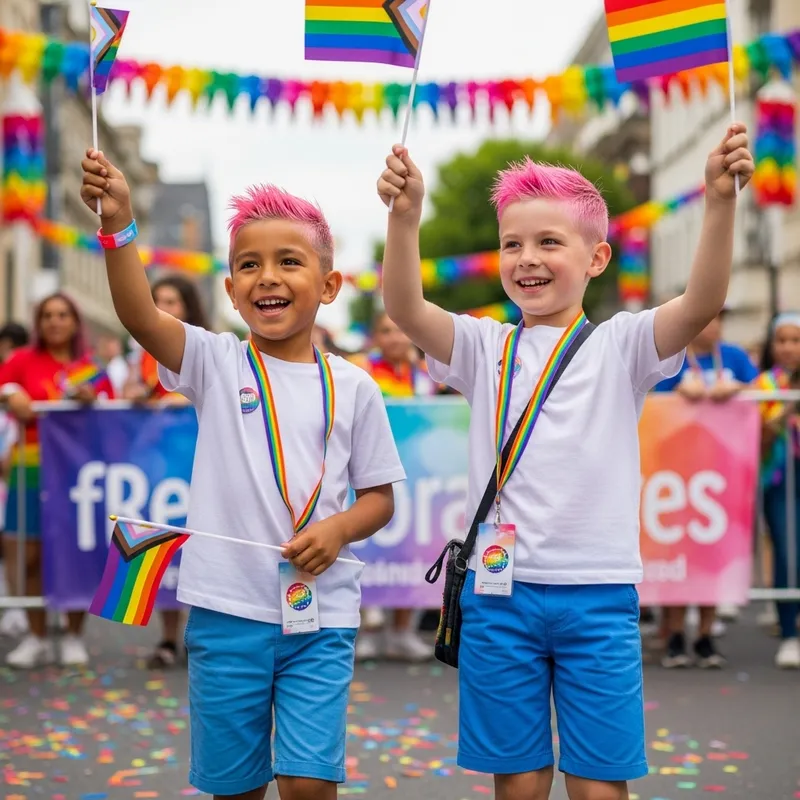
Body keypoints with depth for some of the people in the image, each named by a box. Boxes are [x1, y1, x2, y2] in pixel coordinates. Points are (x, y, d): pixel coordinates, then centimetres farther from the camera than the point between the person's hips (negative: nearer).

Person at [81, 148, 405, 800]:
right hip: (227, 611, 0)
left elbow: (380, 496, 8)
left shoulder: (352, 388, 3)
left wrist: (339, 528, -12)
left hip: (320, 616, 0)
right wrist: (119, 226, -31)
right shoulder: (216, 363, 1)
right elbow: (139, 314, -17)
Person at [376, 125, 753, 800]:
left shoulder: (619, 346, 2)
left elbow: (702, 303, -16)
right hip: (500, 591, 1)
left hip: (599, 593, -1)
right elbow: (405, 309, -12)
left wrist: (720, 199, -30)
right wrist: (405, 214, -28)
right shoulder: (485, 348, 5)